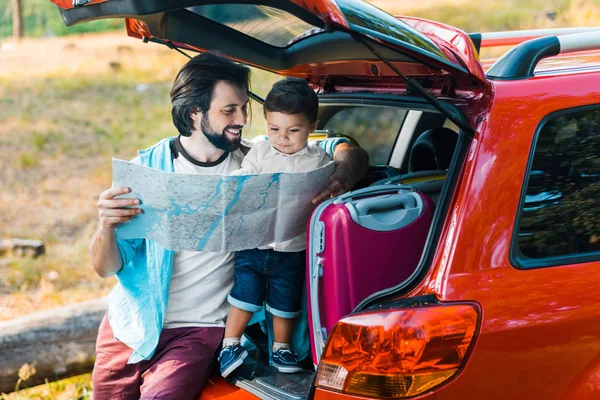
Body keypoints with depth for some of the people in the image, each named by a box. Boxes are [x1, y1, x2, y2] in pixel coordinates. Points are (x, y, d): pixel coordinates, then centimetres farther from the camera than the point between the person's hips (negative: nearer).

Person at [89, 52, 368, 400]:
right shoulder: (149, 166, -4)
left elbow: (352, 153, 2)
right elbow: (106, 267, -6)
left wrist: (342, 178, -21)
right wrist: (106, 226, -28)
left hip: (199, 331, -2)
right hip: (131, 324, 2)